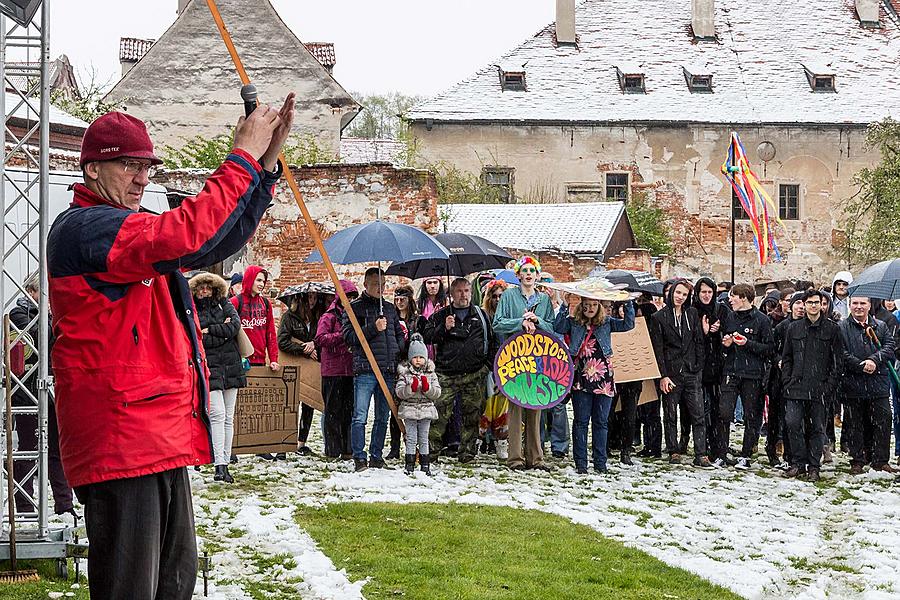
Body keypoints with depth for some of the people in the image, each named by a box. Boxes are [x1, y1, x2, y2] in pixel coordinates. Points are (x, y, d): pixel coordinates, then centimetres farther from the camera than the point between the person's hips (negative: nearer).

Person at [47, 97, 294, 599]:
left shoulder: (133, 227, 21)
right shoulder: (83, 227, -12)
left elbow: (219, 240, 19)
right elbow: (184, 236, -27)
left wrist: (266, 161, 6)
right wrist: (243, 157, -21)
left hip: (162, 440, 11)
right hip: (121, 440, -10)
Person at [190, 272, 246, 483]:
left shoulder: (224, 304, 11)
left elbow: (235, 325, -6)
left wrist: (208, 331, -8)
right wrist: (222, 331, -8)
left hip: (230, 365, 4)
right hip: (208, 368, -4)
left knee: (228, 418, 5)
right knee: (217, 414, -16)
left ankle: (225, 462, 9)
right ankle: (219, 465, -19)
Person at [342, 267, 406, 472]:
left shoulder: (389, 308, 18)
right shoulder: (355, 307, 2)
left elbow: (400, 333, 27)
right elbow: (349, 336, -8)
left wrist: (398, 350, 8)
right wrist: (373, 328, -16)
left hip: (388, 370, 6)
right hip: (365, 369, -5)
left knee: (383, 417, 9)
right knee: (360, 417, -6)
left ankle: (376, 456, 17)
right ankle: (359, 458, -1)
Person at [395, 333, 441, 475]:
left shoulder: (430, 373, 5)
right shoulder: (404, 373, 0)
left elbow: (437, 393, 0)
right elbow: (400, 392, -9)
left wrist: (427, 387, -18)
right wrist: (411, 388, -25)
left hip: (426, 410, 2)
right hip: (409, 410, -2)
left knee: (424, 438, 8)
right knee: (411, 438, 0)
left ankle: (425, 464, 14)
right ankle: (409, 464, 4)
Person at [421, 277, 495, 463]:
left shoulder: (480, 315, 15)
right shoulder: (441, 315, 11)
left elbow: (490, 341, 19)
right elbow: (426, 336, 3)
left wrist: (489, 364, 10)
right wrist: (444, 328, -11)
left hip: (474, 376, 2)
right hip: (446, 374, -2)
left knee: (471, 414, 2)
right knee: (439, 413, -9)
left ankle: (467, 451, 10)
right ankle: (430, 448, -1)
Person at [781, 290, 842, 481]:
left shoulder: (831, 329, 4)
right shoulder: (794, 328, 10)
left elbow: (836, 360, 3)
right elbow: (786, 358, 13)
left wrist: (830, 385, -5)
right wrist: (787, 382, 3)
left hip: (820, 388, -1)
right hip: (796, 387, 1)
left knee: (817, 428, 3)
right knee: (793, 424, -8)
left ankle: (814, 466, 11)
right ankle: (798, 463, 4)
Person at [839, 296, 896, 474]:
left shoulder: (880, 327, 12)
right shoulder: (841, 328, 3)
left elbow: (890, 347, 1)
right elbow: (841, 354, -7)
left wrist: (875, 360, -16)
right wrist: (861, 366, -17)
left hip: (879, 384, 2)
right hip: (852, 384, -2)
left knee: (882, 422, 2)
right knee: (855, 424, 4)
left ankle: (880, 460, 11)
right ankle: (858, 461, 12)